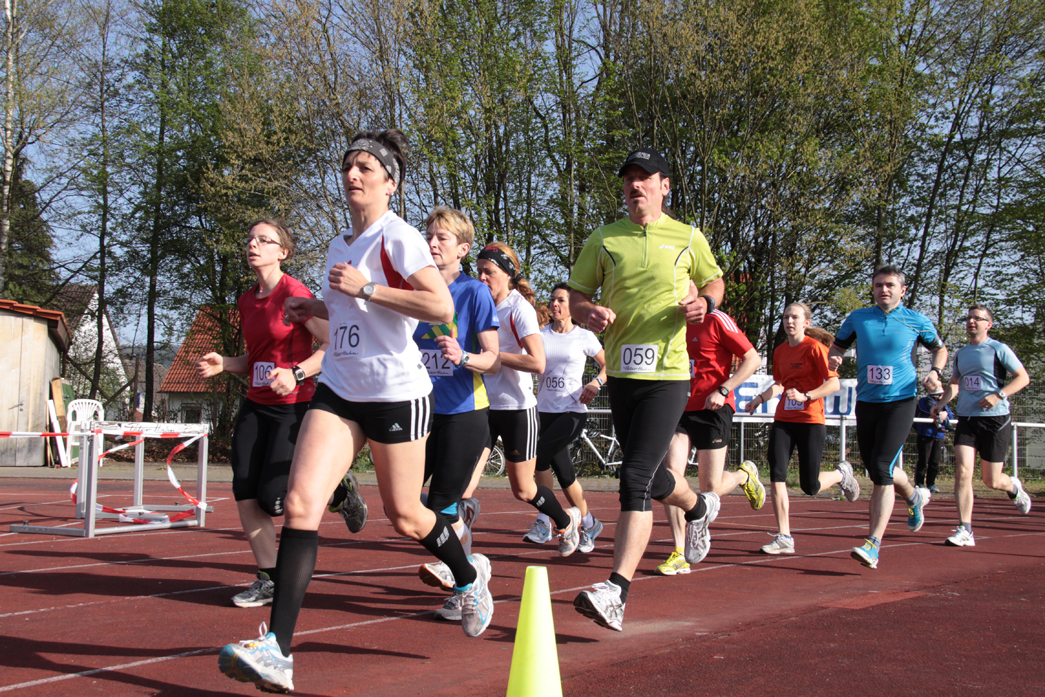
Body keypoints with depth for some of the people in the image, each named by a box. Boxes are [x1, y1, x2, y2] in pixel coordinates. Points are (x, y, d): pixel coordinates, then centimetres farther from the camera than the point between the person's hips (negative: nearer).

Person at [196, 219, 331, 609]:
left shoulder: (293, 293, -12)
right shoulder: (246, 301, 11)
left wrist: (296, 373, -27)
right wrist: (222, 365, 2)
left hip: (294, 407, -7)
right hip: (255, 407, 7)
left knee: (273, 500, -8)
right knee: (244, 493, -3)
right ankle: (269, 579, 7)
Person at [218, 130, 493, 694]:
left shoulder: (398, 237, -9)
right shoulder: (339, 246, 15)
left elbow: (441, 308, -20)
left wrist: (365, 288, -20)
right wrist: (317, 308, 12)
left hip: (396, 393, -6)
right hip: (338, 391, 6)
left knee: (404, 516, 7)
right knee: (301, 504, -12)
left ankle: (470, 575, 40)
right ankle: (275, 651, -16)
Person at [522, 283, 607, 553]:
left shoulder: (584, 337, 1)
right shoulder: (541, 335, 8)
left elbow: (608, 365, 10)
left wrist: (596, 383, -8)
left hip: (573, 411, -4)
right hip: (546, 409, 4)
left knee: (541, 452, -24)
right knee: (563, 472, 4)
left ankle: (543, 522, -14)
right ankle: (589, 525, 23)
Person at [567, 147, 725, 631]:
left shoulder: (688, 238, 5)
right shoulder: (603, 240, 9)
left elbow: (714, 281, 19)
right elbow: (576, 297, 12)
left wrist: (704, 302, -4)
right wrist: (590, 313, -12)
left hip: (667, 374, -4)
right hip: (621, 373, 4)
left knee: (636, 477, -18)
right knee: (650, 476, 18)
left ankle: (616, 592, -22)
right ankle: (696, 508, 52)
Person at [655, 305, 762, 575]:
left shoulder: (716, 320, -8)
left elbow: (753, 359, -8)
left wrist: (723, 390, -18)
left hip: (712, 410, -5)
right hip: (681, 409, 5)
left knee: (710, 489, -2)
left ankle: (745, 474, 34)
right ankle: (680, 555, -9)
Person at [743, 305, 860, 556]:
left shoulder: (814, 348, -8)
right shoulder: (780, 351, 11)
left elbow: (834, 383, -14)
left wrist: (806, 396, -26)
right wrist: (759, 399, 8)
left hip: (810, 421, -5)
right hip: (783, 420, 5)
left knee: (810, 486, -1)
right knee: (777, 475, -11)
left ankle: (842, 474, 33)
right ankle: (784, 537, -5)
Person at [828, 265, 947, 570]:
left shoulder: (917, 321, 1)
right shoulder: (857, 318, 5)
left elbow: (940, 349, 17)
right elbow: (837, 346, 17)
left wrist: (935, 371, -3)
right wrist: (834, 360, -7)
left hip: (900, 402, -4)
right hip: (866, 403, 4)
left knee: (882, 469, -18)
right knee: (876, 470, 12)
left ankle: (873, 544, -21)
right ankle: (914, 497, 47)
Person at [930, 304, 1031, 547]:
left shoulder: (999, 349, -3)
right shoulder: (961, 354, 14)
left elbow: (1023, 377, -4)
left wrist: (998, 395, -18)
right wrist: (941, 403, 7)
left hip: (995, 420, -4)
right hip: (966, 419, 4)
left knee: (991, 481, 3)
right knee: (962, 472, -13)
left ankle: (1013, 488, 40)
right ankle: (964, 531, -12)